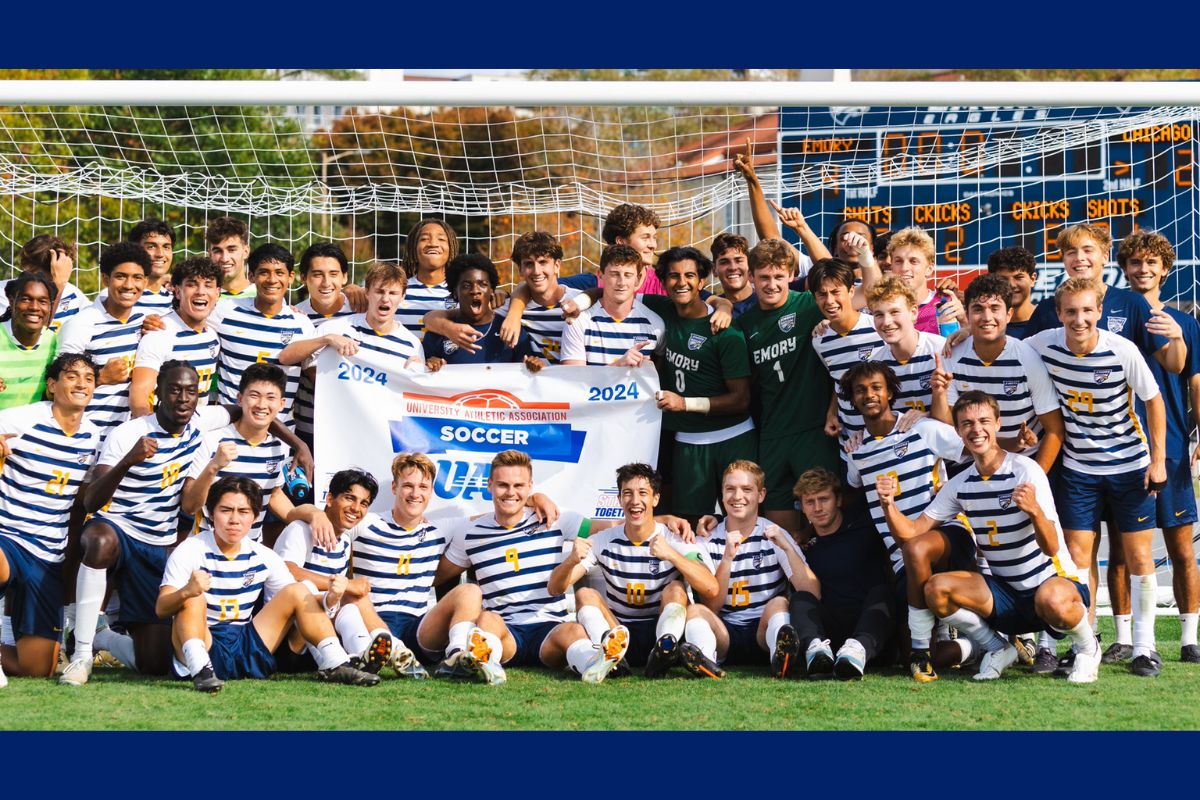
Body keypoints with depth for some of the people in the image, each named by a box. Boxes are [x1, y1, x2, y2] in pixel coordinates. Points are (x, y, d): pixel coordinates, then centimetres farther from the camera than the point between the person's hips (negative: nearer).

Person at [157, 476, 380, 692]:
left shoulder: (263, 557, 6)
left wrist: (330, 599, -17)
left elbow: (299, 601, 7)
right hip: (203, 647, -4)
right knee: (193, 598, -30)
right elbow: (161, 608, -19)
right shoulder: (190, 552, -9)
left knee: (298, 591, -4)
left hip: (248, 650, 5)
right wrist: (185, 592, -44)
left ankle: (335, 665, -13)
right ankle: (201, 670, -43)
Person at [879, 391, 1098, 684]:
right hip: (1006, 596, 5)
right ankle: (997, 649, 4)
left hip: (1056, 580, -5)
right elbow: (911, 532, 2)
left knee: (1051, 599, -41)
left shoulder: (1026, 470, -14)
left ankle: (1087, 647, -6)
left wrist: (1035, 511, -42)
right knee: (936, 588, -18)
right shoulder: (960, 484, 3)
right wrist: (889, 505, -19)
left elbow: (1051, 547, -21)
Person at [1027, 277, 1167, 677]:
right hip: (1078, 467, 2)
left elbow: (1153, 400, -7)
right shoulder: (1046, 344, -12)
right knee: (1078, 557, -2)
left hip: (1130, 465, -2)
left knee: (1139, 557, 2)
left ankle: (1144, 645, 13)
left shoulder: (1123, 351, -20)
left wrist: (1158, 460, -7)